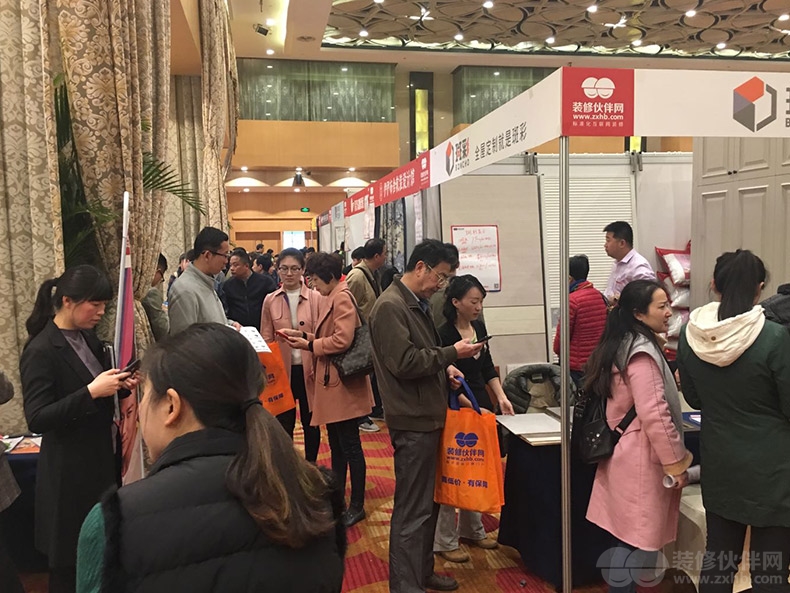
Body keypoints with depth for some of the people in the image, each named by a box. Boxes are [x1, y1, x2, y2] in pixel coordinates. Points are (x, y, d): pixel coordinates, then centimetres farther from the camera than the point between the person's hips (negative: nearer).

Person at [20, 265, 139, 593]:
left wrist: (119, 385, -4)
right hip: (71, 470, -7)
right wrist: (91, 392, -29)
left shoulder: (88, 339, 7)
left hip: (103, 458, 8)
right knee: (72, 560, 8)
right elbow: (37, 419, -22)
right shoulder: (40, 351, -18)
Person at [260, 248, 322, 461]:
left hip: (308, 369, -1)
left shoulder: (315, 298, -3)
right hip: (282, 370, 1)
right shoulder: (270, 300, 1)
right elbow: (266, 338, 4)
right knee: (284, 423, 10)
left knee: (310, 422, 12)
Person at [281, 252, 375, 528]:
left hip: (343, 384, -10)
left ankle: (357, 506, 13)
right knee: (336, 445, 18)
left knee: (349, 446, 1)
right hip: (331, 383, 10)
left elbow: (342, 340, -25)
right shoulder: (330, 298, 14)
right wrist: (304, 335, 3)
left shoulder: (342, 297, -16)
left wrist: (310, 345, -14)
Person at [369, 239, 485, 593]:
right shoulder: (390, 307, -17)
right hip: (412, 421, -10)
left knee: (427, 503, 19)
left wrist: (445, 368, 5)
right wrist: (452, 354, -16)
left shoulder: (418, 304, 13)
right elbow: (404, 363, -24)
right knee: (412, 510, -1)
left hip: (428, 416, 10)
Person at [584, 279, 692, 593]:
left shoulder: (621, 345, 11)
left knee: (629, 538, 16)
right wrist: (676, 462, -17)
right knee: (639, 541, 0)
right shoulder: (642, 352, -20)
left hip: (625, 453, 10)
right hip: (641, 460, -10)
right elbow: (654, 415, -24)